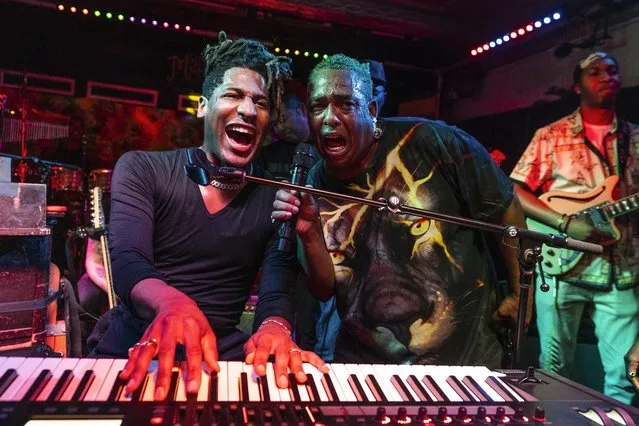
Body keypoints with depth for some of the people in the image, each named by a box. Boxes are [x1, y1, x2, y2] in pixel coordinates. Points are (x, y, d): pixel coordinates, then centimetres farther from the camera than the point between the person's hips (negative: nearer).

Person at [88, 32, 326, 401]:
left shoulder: (277, 199, 3)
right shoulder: (141, 169, 0)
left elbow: (278, 290, -7)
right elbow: (128, 263, -15)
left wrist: (275, 327, -33)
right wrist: (171, 303, -39)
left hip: (221, 356, 2)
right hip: (133, 350, -1)